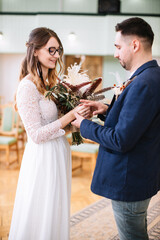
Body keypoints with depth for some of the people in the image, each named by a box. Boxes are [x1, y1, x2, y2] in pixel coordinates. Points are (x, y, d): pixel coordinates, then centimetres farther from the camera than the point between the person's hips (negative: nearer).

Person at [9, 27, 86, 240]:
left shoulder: (50, 83, 7)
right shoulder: (27, 87, -19)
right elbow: (36, 135, -20)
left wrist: (78, 113, -2)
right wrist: (70, 116, -25)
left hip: (58, 153, 8)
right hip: (43, 157, -8)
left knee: (55, 212, 21)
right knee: (40, 216, 8)